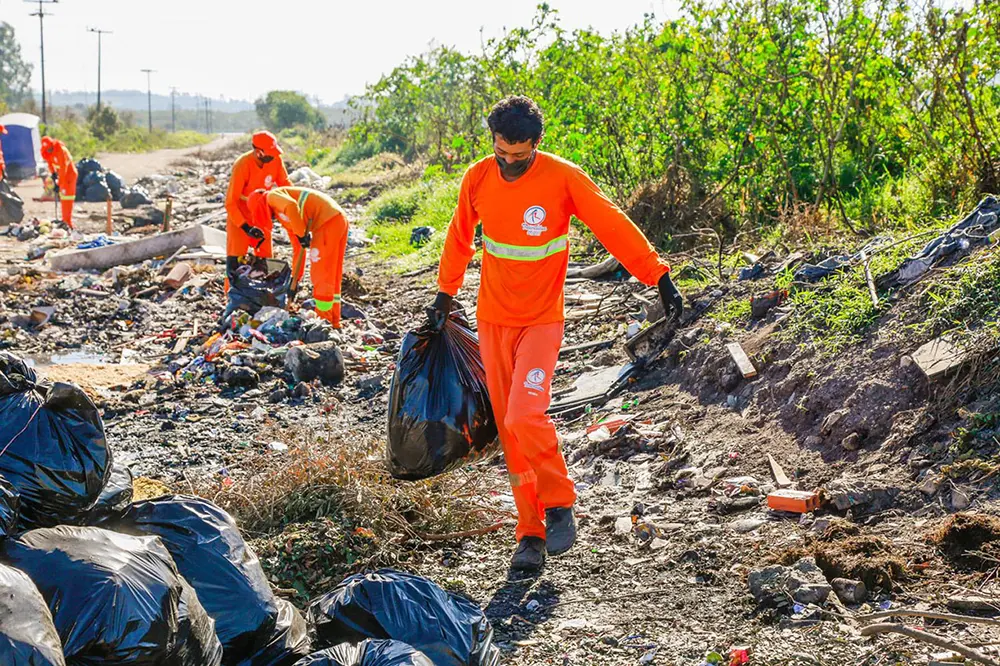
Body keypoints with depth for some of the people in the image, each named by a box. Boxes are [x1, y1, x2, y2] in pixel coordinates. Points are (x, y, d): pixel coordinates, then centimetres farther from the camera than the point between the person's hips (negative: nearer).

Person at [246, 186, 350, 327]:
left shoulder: (273, 196, 4)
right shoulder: (284, 217, 29)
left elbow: (291, 206, -20)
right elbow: (298, 247, 30)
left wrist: (301, 234, -12)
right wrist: (296, 278, 32)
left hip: (327, 222, -10)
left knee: (321, 274, 0)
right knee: (331, 275, 17)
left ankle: (324, 320, 8)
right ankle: (334, 321, 25)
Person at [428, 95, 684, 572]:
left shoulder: (563, 178, -13)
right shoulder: (478, 179, -2)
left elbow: (613, 226, -9)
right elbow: (460, 238, 14)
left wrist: (659, 277, -12)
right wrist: (445, 293, 20)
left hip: (541, 321, -4)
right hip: (493, 320, 4)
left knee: (525, 415, -22)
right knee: (509, 430, 4)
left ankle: (559, 505, 2)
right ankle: (531, 533, 15)